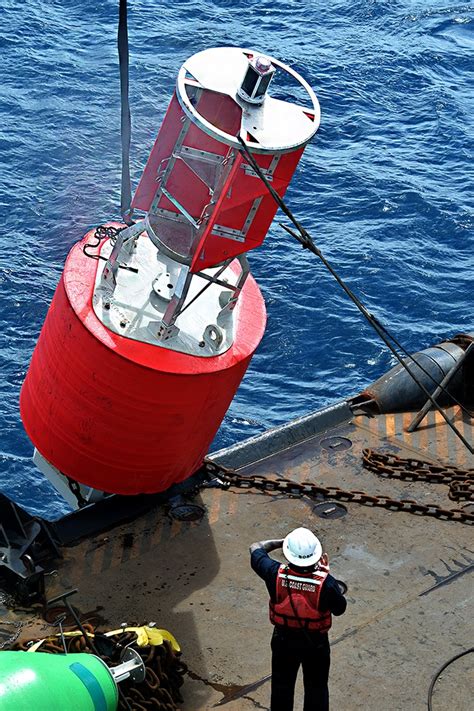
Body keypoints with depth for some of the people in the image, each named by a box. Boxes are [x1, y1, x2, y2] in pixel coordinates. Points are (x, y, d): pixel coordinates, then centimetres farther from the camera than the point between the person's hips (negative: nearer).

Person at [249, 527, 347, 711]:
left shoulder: (276, 574, -26)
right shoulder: (326, 583, -31)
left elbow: (255, 548, -8)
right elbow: (339, 609, -11)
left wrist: (281, 542, 2)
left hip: (284, 640, 2)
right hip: (315, 643, -1)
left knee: (282, 685, 24)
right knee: (316, 688, 21)